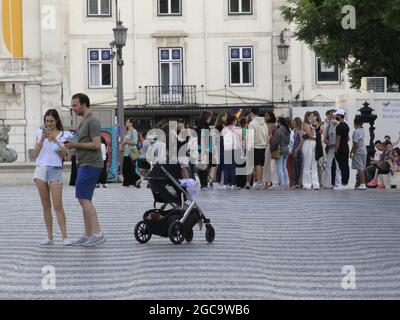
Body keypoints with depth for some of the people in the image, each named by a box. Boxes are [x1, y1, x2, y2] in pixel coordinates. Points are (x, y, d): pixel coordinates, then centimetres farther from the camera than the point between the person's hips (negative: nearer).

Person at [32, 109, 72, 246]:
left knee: (58, 206, -10)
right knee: (46, 205, 5)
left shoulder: (63, 135, 3)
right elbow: (35, 154, 5)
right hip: (41, 169, 3)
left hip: (55, 170, -3)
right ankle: (50, 237, 8)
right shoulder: (41, 133, 10)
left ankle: (65, 237, -10)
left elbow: (63, 154, -5)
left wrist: (55, 140, -17)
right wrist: (42, 139, -8)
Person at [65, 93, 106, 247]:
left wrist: (76, 145, -17)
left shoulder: (92, 121, -12)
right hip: (85, 165, 10)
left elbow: (96, 144, -20)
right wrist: (73, 145, 9)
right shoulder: (84, 121, 19)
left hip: (90, 165, -10)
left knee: (84, 198, -14)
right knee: (84, 200, 10)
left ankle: (98, 233, -17)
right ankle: (88, 236, 13)